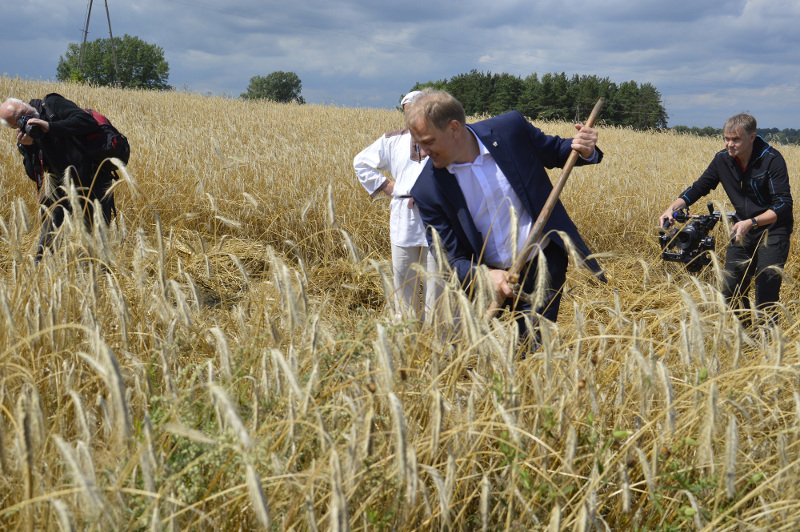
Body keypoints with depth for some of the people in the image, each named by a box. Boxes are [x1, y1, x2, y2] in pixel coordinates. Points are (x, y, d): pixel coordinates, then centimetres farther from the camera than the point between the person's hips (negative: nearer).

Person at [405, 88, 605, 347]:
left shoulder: (511, 129, -10)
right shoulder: (428, 190, -11)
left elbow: (556, 153, 9)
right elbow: (449, 260, -9)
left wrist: (585, 151, -14)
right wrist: (483, 276, -30)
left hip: (542, 265, -1)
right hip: (486, 275, 1)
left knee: (533, 351, -8)